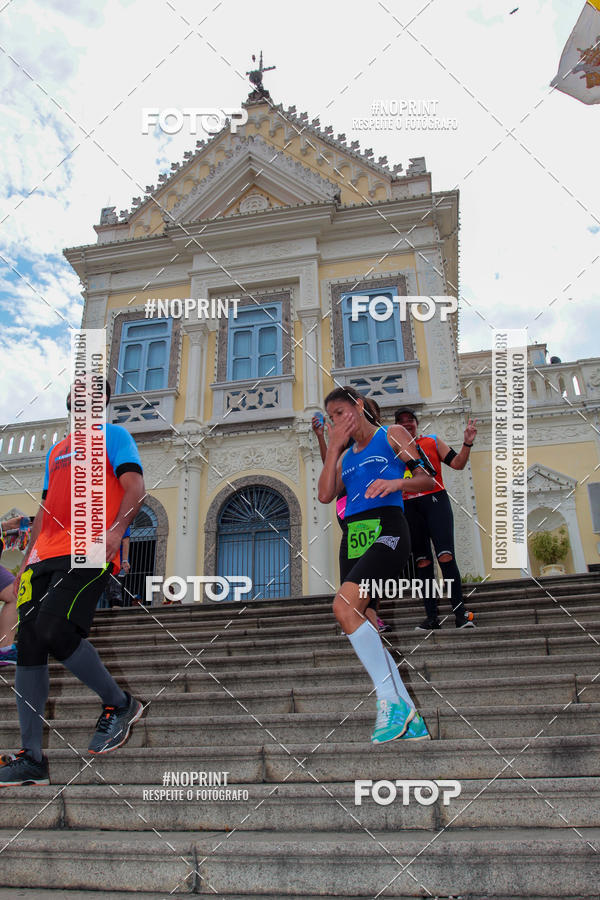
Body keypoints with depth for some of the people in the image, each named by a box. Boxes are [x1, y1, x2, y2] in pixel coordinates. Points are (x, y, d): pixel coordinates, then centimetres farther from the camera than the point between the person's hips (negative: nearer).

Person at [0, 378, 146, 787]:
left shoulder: (113, 435, 10)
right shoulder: (56, 451, 30)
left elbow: (135, 487, -4)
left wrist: (115, 530, -22)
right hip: (47, 557, 7)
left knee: (55, 630, -24)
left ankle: (119, 704, -2)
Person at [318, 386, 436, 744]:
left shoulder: (392, 434, 10)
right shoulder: (346, 456, 27)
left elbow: (430, 478, 2)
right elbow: (325, 495, 10)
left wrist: (397, 482, -18)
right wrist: (334, 446, 9)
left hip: (386, 530, -7)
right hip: (353, 537, 7)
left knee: (344, 606, -26)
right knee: (365, 625, 1)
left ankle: (392, 701, -18)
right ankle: (411, 721, 9)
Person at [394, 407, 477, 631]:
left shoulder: (432, 441, 10)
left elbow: (457, 463, 4)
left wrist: (467, 444, -9)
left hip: (435, 501, -2)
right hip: (410, 507, 2)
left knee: (446, 556, -14)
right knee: (422, 562, 1)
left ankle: (460, 613, -8)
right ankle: (431, 617, 5)